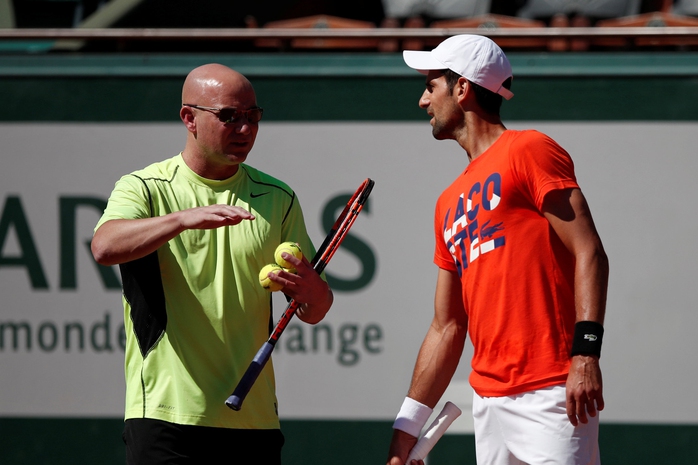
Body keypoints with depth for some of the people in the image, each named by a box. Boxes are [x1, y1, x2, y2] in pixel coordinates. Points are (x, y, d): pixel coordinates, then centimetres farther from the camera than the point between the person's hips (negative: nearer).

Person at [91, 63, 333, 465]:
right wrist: (184, 218, -35)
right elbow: (105, 246, -20)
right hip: (167, 414, -4)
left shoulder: (277, 199, 14)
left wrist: (309, 289, -12)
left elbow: (316, 312, 13)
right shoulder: (145, 189, 2)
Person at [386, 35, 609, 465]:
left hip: (550, 395, -8)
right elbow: (447, 328, 23)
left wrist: (586, 353, -21)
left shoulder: (528, 150, 0)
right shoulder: (450, 203, 22)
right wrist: (405, 430, 19)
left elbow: (589, 254, -9)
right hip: (488, 402, 8)